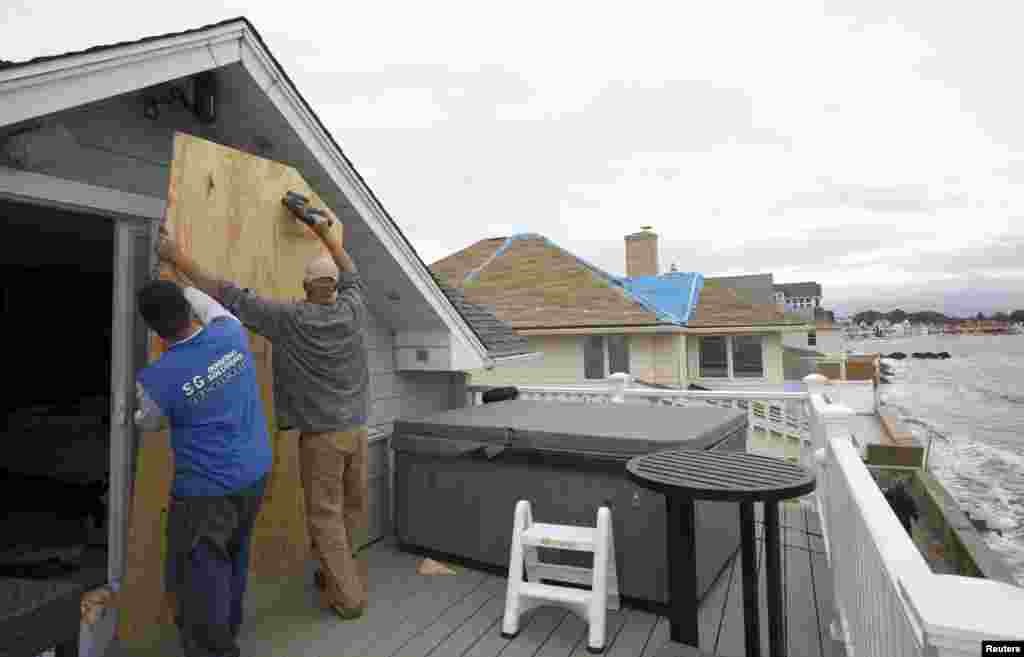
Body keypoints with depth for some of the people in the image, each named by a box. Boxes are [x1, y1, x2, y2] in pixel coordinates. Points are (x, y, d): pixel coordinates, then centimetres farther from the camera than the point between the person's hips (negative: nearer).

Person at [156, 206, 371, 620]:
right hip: (356, 429, 4)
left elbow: (231, 298, -14)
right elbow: (352, 276, 16)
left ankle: (347, 595, 18)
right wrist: (327, 234, 26)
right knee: (353, 507, 20)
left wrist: (182, 263, -5)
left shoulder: (290, 319, -14)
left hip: (321, 435, -4)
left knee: (325, 515, 10)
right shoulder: (352, 309, -4)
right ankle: (338, 570, 40)